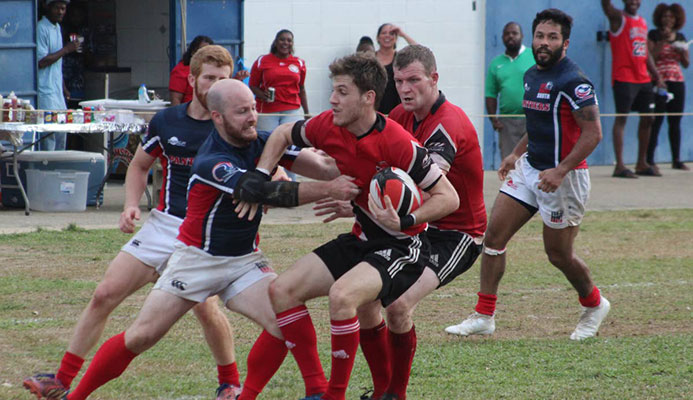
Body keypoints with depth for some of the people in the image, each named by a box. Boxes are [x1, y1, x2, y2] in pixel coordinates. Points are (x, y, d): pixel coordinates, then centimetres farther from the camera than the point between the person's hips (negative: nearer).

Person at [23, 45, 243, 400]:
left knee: (205, 306, -22)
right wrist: (131, 205, 4)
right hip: (163, 224, 4)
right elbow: (139, 166, 19)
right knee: (105, 294, -3)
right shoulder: (165, 121, 5)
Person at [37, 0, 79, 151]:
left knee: (61, 134, 9)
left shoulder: (57, 28, 17)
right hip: (45, 92, -9)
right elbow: (41, 61, -19)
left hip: (57, 92, 9)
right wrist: (66, 49, -15)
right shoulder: (41, 28, -13)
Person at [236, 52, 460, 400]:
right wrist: (258, 178, 3)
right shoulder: (328, 127, -6)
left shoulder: (397, 143, -25)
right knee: (282, 290, -4)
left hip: (402, 247, -8)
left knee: (342, 294, -33)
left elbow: (448, 198, -20)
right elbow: (283, 135, 16)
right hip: (361, 239, 8)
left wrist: (405, 221, -34)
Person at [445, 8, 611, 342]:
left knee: (558, 254, 2)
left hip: (563, 176, -8)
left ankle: (594, 305, 31)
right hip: (529, 168, 8)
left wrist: (560, 171, -28)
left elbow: (592, 133, -21)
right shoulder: (532, 75, 9)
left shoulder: (573, 82, -18)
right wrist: (517, 154, 19)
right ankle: (484, 317, 5)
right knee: (494, 233, 0)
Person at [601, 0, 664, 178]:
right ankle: (619, 166, -12)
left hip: (643, 78, 8)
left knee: (647, 119, 10)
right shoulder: (618, 18, -3)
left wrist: (656, 76, 17)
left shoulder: (643, 22, 17)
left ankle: (642, 164, 20)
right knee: (621, 118, -10)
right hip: (623, 78, -8)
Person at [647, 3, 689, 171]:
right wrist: (663, 40, -12)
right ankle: (649, 159, -9)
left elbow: (686, 64, 17)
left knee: (675, 122, 4)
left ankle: (676, 160, 7)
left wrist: (682, 52, -3)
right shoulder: (653, 35, 2)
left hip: (677, 82, 5)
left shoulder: (680, 37, 15)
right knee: (656, 121, -10)